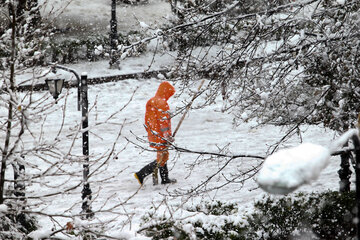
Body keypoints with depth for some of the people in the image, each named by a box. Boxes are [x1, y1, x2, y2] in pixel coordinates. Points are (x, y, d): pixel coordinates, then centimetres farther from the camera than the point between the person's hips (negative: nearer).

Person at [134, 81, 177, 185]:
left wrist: (150, 132, 25)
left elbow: (147, 119, 17)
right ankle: (141, 175, -7)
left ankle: (165, 179, 26)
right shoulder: (162, 103, -19)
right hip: (160, 137, -10)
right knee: (162, 158, -2)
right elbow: (164, 121, -21)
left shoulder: (150, 102, 10)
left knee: (163, 157, 19)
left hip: (152, 134, 10)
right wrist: (168, 136, -17)